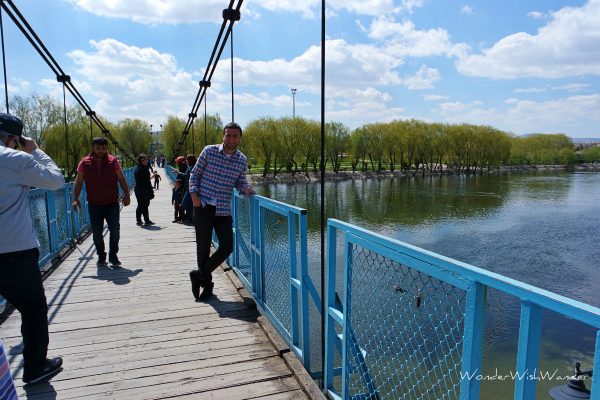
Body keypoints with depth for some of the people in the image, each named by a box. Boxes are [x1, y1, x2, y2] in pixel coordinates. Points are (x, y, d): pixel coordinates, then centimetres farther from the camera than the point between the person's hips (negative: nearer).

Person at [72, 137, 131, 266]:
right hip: (94, 204, 1)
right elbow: (78, 182, 4)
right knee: (96, 232, 7)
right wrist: (76, 199, -4)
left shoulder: (113, 161, -1)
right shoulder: (85, 163, 0)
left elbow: (121, 179, 4)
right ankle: (101, 256, 23)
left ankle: (113, 255, 12)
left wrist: (126, 195, -4)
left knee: (115, 230, -3)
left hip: (112, 203, -1)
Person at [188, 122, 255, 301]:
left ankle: (199, 275, 18)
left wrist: (245, 188, -7)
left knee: (227, 247, -2)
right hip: (203, 206, -2)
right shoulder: (209, 151, -3)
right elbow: (195, 173, 4)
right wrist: (194, 194, -7)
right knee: (203, 247, 3)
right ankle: (206, 283, 22)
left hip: (224, 210, 3)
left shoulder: (242, 160, 3)